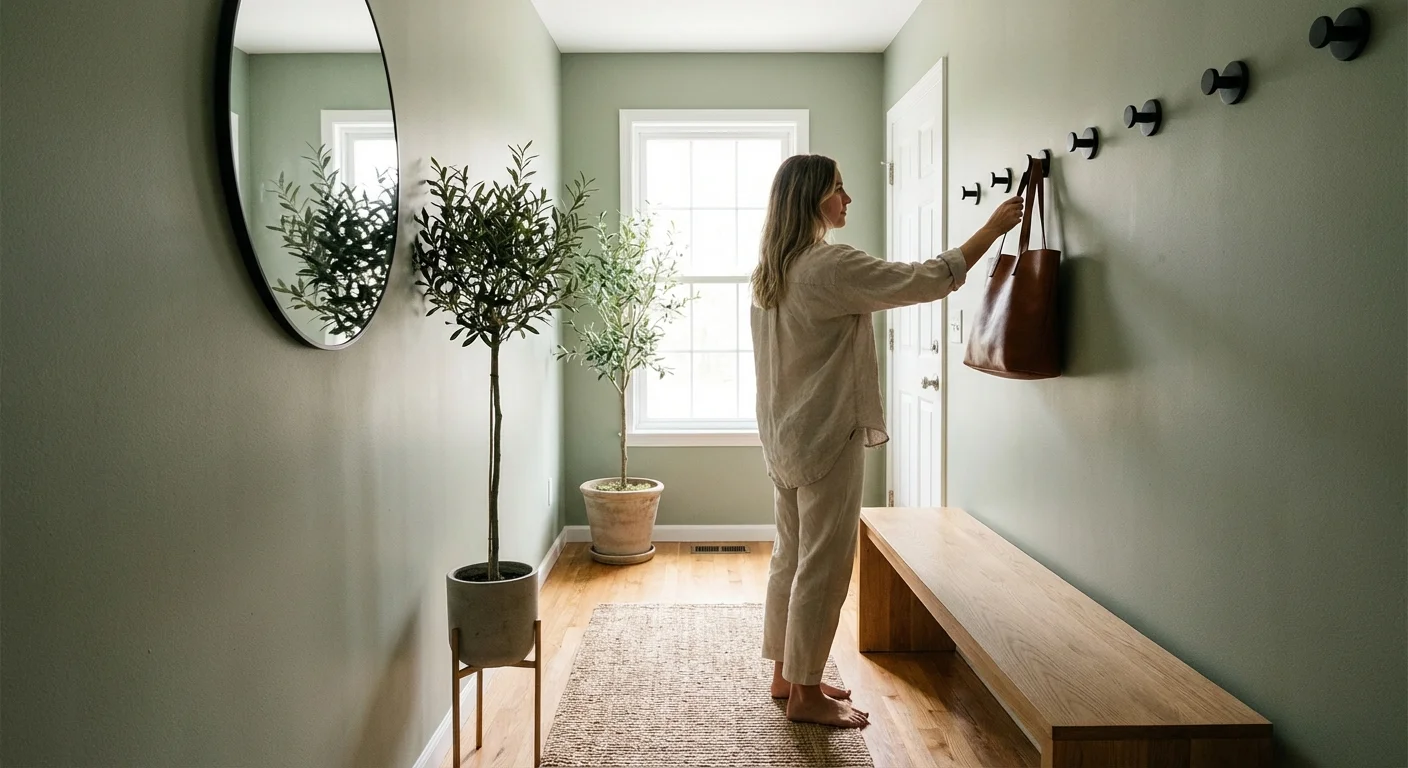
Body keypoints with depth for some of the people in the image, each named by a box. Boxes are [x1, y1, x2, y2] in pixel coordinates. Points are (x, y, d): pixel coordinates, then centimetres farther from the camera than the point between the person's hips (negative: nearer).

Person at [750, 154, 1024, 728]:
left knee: (791, 556, 16)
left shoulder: (771, 268, 10)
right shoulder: (831, 266, -18)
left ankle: (786, 674, 28)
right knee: (824, 564, 1)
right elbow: (929, 280, -18)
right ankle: (806, 694, 12)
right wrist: (993, 228, -7)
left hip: (785, 436, 10)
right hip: (826, 437, -9)